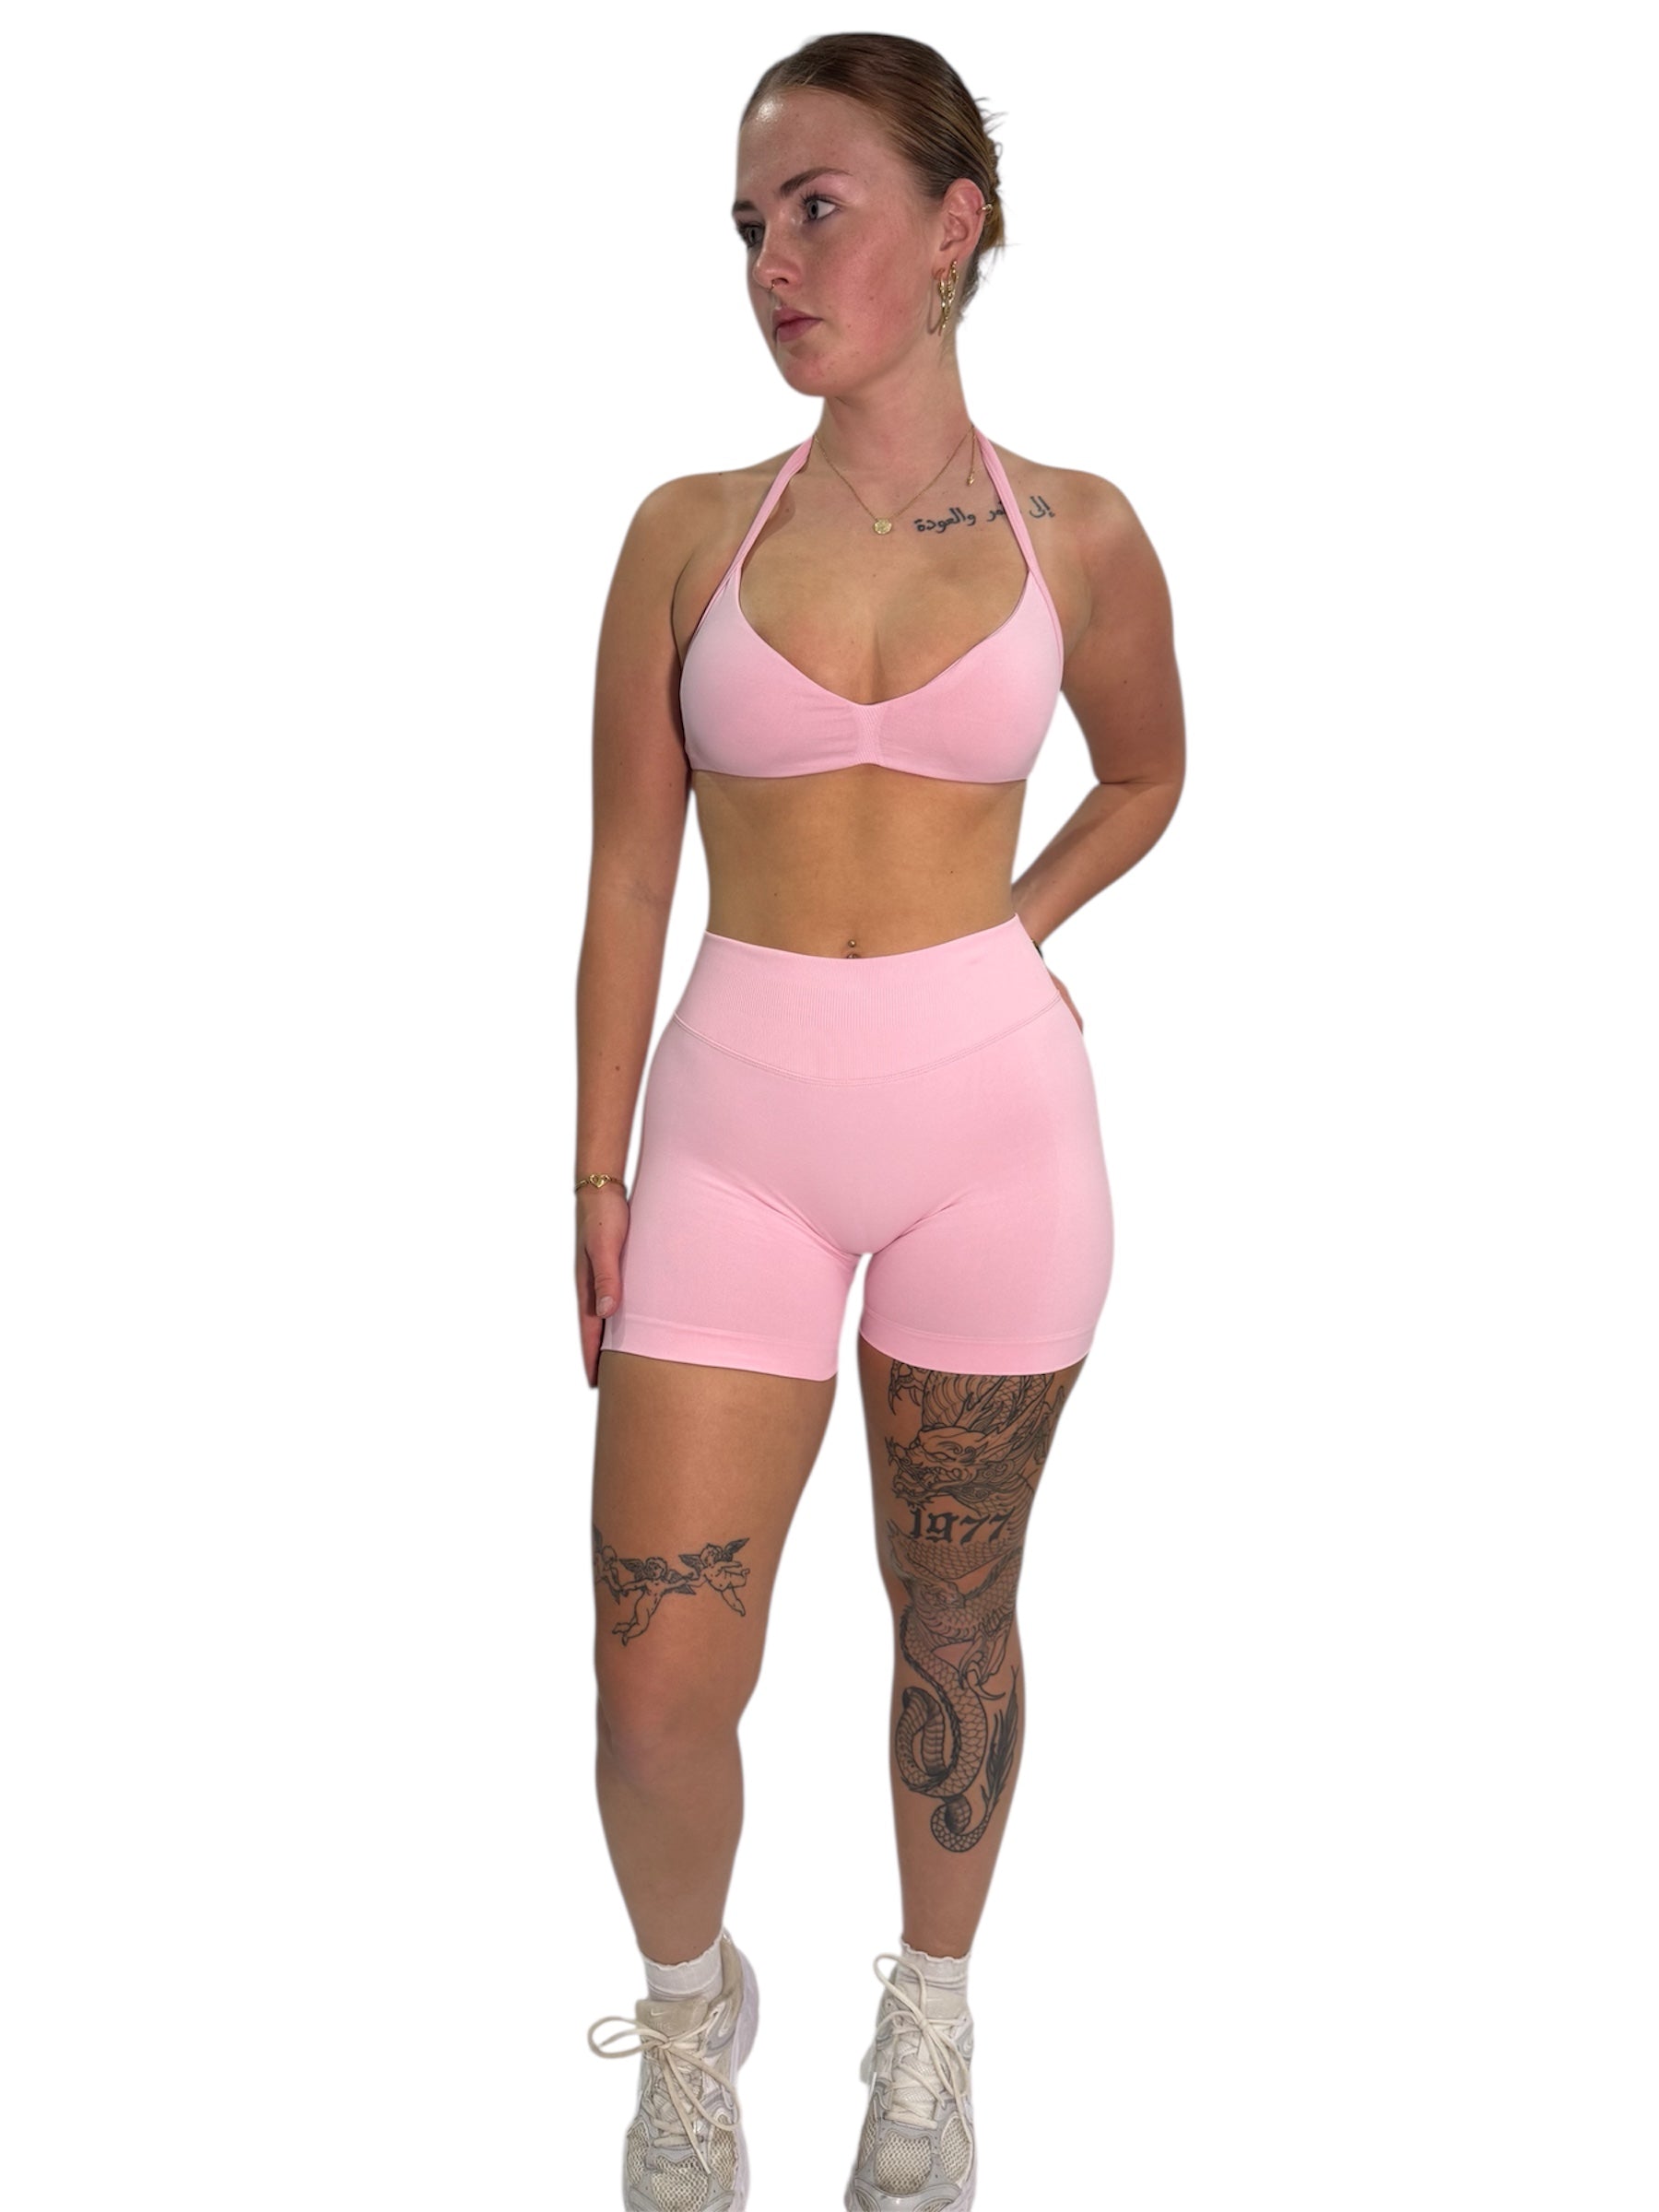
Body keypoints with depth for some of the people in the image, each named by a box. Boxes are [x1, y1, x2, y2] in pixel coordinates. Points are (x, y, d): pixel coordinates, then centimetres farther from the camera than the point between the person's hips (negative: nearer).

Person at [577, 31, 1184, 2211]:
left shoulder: (1078, 535, 1)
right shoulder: (689, 531, 1)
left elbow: (1148, 773, 19)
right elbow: (627, 875, 4)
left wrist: (995, 935, 5)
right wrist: (595, 1174, 2)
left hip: (991, 1114, 0)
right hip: (736, 1118, 0)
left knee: (954, 1620, 14)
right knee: (656, 1698, -2)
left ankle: (930, 2020, 39)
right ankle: (691, 2008, 30)